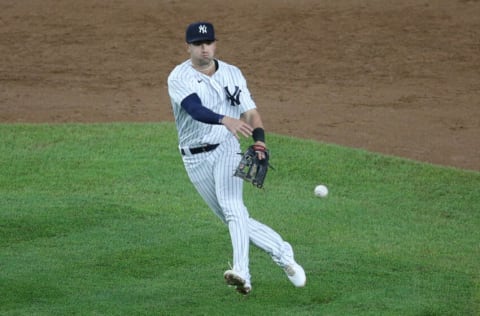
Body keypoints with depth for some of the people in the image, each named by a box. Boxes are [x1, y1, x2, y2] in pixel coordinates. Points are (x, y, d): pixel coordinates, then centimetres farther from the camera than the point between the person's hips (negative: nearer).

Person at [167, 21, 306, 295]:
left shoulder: (233, 74, 3)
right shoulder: (180, 78, -10)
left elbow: (250, 112, 4)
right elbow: (195, 109, -28)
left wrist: (260, 139, -18)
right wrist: (226, 121, -47)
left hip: (226, 149, 0)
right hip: (195, 158, 0)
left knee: (232, 205, -25)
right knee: (233, 219, 3)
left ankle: (242, 274, -39)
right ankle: (283, 253, 19)